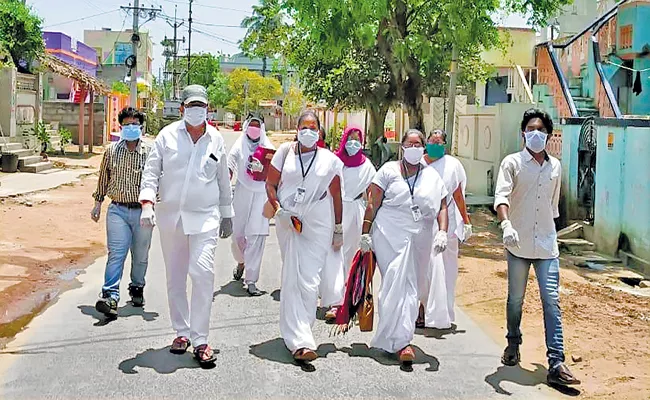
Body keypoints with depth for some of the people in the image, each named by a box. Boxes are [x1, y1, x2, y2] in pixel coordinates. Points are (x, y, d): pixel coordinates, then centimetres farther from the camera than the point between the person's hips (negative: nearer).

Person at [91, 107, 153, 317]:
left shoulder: (150, 152, -1)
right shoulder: (111, 151, 6)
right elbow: (103, 178, 16)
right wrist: (98, 203, 17)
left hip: (143, 211, 0)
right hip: (118, 210, 0)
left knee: (141, 255, 11)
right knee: (116, 253, -10)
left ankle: (137, 288, 33)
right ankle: (110, 296, -14)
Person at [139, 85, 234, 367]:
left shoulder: (216, 139, 7)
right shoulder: (168, 135, 2)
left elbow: (223, 180, 16)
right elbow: (151, 171, 2)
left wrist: (227, 214, 19)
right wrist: (147, 203, -13)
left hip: (205, 217, -1)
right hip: (170, 216, 1)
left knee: (203, 272, -15)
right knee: (175, 277, 9)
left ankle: (200, 340, -8)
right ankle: (181, 332, 24)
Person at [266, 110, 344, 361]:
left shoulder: (330, 159, 6)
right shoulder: (285, 152, 6)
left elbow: (336, 196, 11)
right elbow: (270, 184, 9)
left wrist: (338, 229, 12)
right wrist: (278, 208, -6)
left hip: (318, 223, 0)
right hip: (288, 222, 1)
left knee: (309, 281, -5)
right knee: (291, 277, -1)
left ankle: (296, 334, 7)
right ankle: (300, 339, 3)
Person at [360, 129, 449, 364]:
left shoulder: (432, 177, 12)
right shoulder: (389, 170, 3)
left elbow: (442, 207, 8)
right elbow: (372, 204, 2)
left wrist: (442, 232, -9)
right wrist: (366, 233, -3)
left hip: (420, 240, 4)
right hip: (390, 236, -4)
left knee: (412, 288, 7)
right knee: (398, 284, -13)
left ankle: (392, 337, 21)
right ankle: (401, 341, -13)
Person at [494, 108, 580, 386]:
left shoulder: (555, 166, 11)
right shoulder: (512, 163, -3)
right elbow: (501, 196, -17)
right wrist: (506, 224, -35)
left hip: (547, 245, 2)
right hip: (518, 244, -2)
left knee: (551, 301, -6)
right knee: (515, 299, 11)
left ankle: (556, 364, -8)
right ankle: (513, 344, 35)